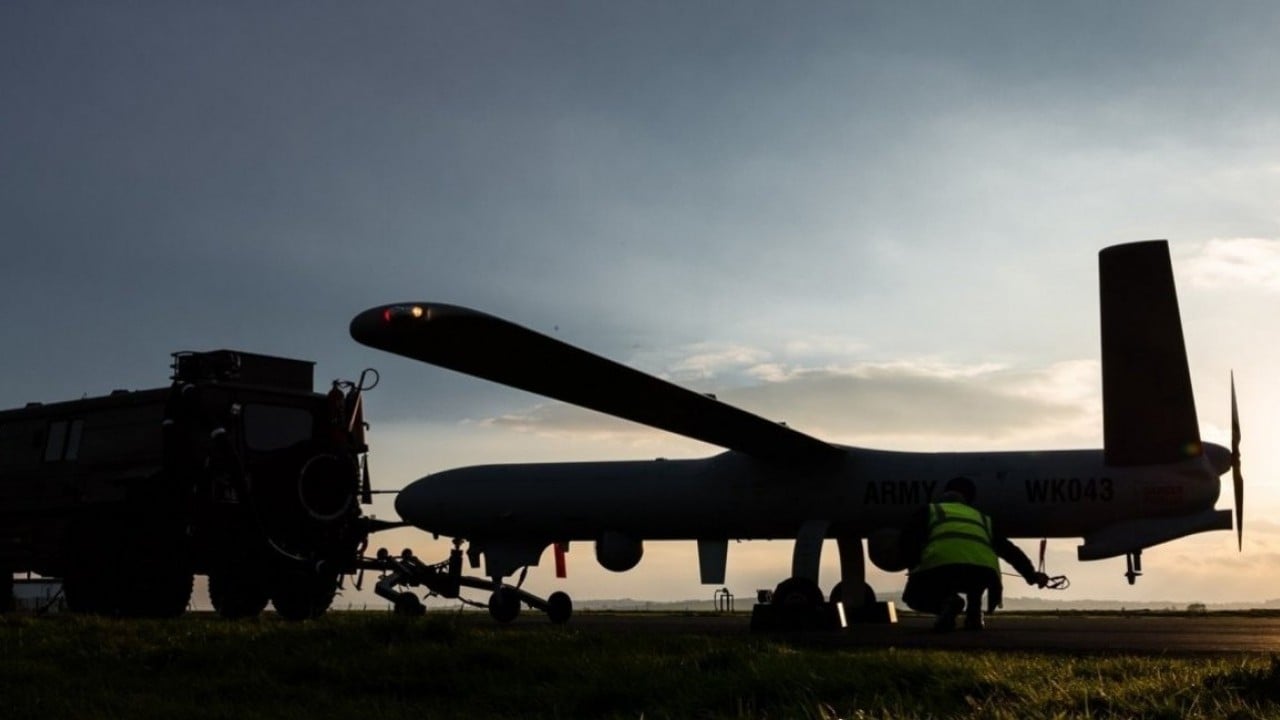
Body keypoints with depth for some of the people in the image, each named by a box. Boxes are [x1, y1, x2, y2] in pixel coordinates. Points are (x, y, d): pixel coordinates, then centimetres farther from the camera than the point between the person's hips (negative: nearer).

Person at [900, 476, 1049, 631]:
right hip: (983, 569, 4)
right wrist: (1031, 574, 49)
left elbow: (908, 542, 15)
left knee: (914, 597, 24)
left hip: (941, 566, -4)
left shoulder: (930, 510, 28)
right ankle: (974, 613, 20)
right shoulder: (981, 518, 37)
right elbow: (1009, 549, 38)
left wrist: (921, 562, 31)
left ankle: (946, 603, -7)